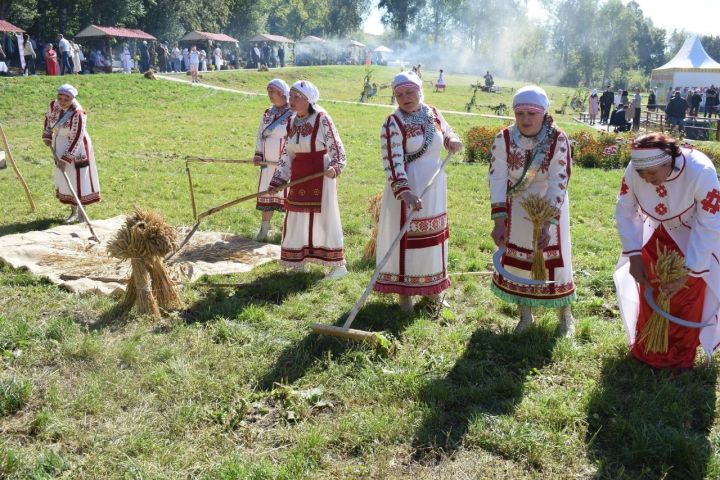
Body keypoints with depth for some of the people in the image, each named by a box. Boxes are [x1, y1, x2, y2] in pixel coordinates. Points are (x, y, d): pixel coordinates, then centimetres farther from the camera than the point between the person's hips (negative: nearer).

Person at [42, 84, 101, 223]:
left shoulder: (78, 114, -28)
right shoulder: (54, 105, -8)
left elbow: (76, 139, -26)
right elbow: (48, 118, 16)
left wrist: (65, 159, -25)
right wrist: (47, 136, 9)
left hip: (76, 149, -6)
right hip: (60, 147, 7)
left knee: (79, 179, -2)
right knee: (65, 179, 11)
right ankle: (74, 212, 24)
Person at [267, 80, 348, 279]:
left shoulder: (321, 118, -12)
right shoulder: (291, 122, 6)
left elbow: (336, 147, -9)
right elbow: (287, 154, 11)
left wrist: (335, 167, -26)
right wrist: (277, 180, 8)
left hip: (321, 176, -6)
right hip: (298, 178, 6)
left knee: (324, 218, -1)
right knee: (297, 219, 11)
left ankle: (338, 264, 11)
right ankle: (298, 263, 26)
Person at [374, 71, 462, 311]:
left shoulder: (433, 114, 4)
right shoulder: (393, 123, -15)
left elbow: (447, 131, 23)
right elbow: (392, 161, -22)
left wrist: (452, 140, -1)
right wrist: (404, 192, -35)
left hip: (435, 187, 6)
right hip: (406, 187, -6)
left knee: (433, 234, 15)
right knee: (406, 236, 0)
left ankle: (431, 285, 31)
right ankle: (404, 289, 13)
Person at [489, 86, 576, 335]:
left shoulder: (559, 141, -21)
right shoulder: (503, 139, -16)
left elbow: (559, 184, -25)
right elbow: (497, 181, -19)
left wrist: (548, 223, -35)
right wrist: (499, 220, -28)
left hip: (550, 209, -2)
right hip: (517, 211, 2)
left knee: (554, 260, 5)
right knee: (517, 259, 9)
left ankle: (565, 315, 27)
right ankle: (525, 315, 27)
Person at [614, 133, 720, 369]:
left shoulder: (701, 172, -37)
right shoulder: (634, 170, -28)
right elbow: (624, 212, -12)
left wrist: (688, 272, -28)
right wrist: (634, 256, -17)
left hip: (696, 239, -3)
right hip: (658, 236, 3)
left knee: (688, 295, 3)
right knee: (648, 288, 10)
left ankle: (680, 357, 26)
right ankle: (646, 350, 31)